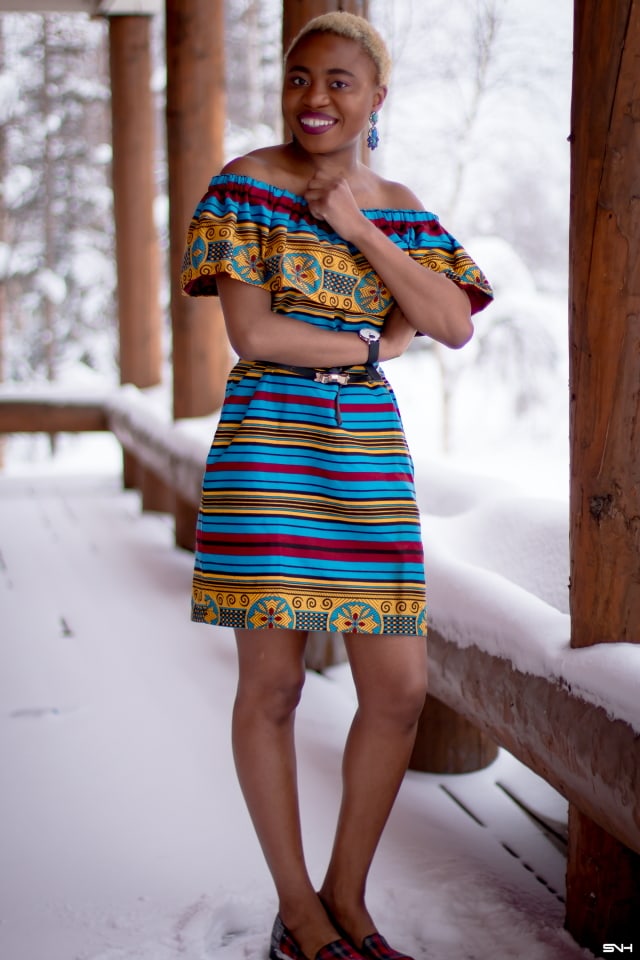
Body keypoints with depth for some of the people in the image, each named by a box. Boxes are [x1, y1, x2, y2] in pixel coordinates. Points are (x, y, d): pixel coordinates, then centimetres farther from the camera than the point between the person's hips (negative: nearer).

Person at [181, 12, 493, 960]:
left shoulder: (397, 206, 13)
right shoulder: (247, 182, 0)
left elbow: (455, 325, -1)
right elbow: (250, 332, -10)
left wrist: (357, 228, -7)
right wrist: (374, 343, -3)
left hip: (369, 450, 5)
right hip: (268, 445, -4)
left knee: (400, 688, 2)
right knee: (272, 685, 1)